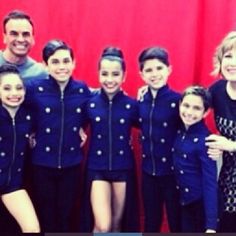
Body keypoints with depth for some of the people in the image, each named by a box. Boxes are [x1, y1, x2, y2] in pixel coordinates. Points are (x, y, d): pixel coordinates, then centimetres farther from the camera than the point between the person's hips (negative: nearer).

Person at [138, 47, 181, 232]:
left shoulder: (178, 100, -14)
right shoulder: (141, 101, 1)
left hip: (172, 172, -5)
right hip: (148, 172, 5)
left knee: (176, 223, 10)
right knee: (151, 222, 19)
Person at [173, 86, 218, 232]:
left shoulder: (205, 140, -22)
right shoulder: (180, 130, -4)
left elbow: (210, 182, -22)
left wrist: (211, 225, -25)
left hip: (200, 202, -6)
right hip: (183, 199, 6)